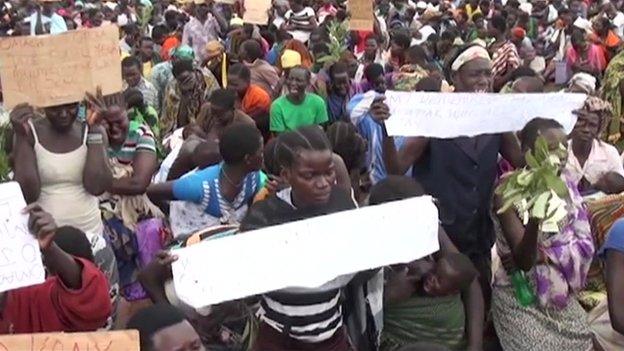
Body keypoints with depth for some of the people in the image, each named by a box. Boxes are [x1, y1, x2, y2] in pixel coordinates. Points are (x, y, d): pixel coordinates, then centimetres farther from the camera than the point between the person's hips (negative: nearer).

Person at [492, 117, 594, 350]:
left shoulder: (566, 185, 0)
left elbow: (585, 244, -4)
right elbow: (522, 261, -22)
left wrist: (543, 256, -19)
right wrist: (534, 222, -41)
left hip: (561, 296, 5)